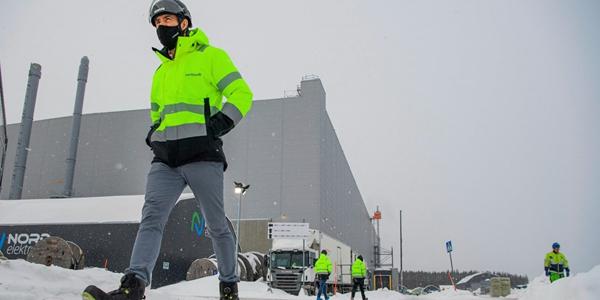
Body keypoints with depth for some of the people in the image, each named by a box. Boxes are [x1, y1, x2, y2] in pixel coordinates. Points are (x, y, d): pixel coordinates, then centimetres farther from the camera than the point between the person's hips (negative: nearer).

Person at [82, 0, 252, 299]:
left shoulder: (211, 56, 7)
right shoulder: (161, 70, 28)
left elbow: (241, 94, 0)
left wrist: (220, 123, -15)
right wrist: (153, 131, 16)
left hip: (201, 154, -5)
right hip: (165, 157, 6)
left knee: (216, 224, 0)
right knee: (151, 216, -13)